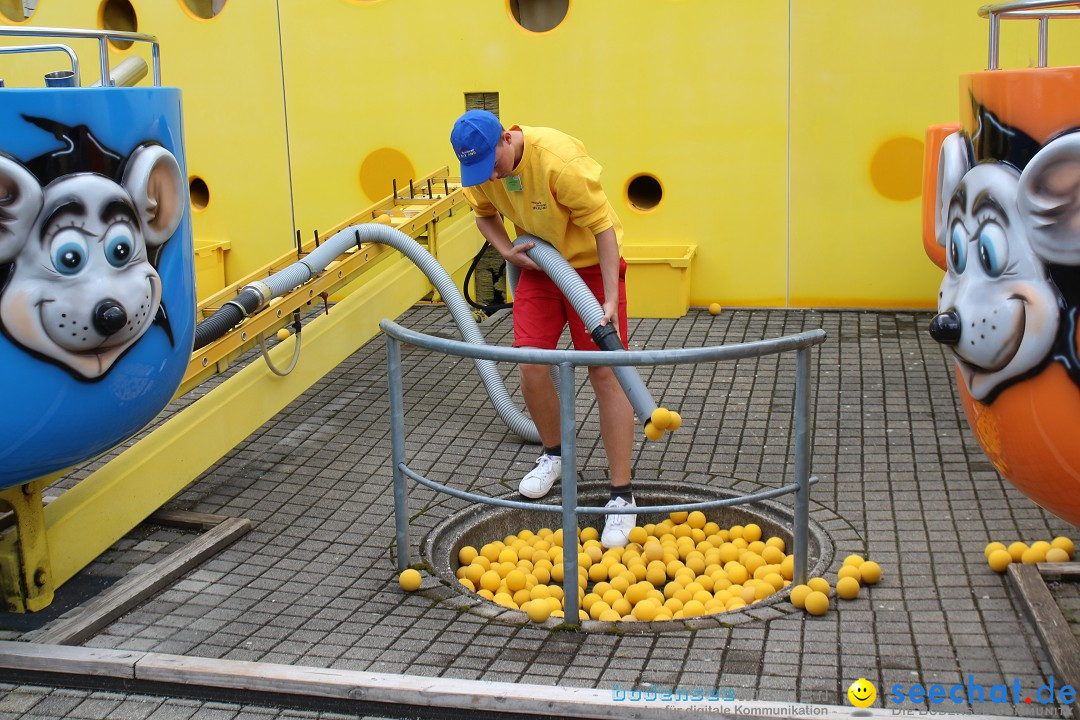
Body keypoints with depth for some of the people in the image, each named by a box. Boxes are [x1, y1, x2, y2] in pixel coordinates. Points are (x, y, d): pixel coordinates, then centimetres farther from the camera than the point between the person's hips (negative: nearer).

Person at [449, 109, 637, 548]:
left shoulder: (559, 160, -32)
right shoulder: (481, 165, -10)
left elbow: (603, 226, -28)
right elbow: (485, 213, 10)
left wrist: (610, 298, -32)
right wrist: (506, 249, -10)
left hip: (591, 264, -6)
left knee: (605, 374, -10)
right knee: (532, 365, -2)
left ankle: (622, 495, -6)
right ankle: (553, 454, 26)